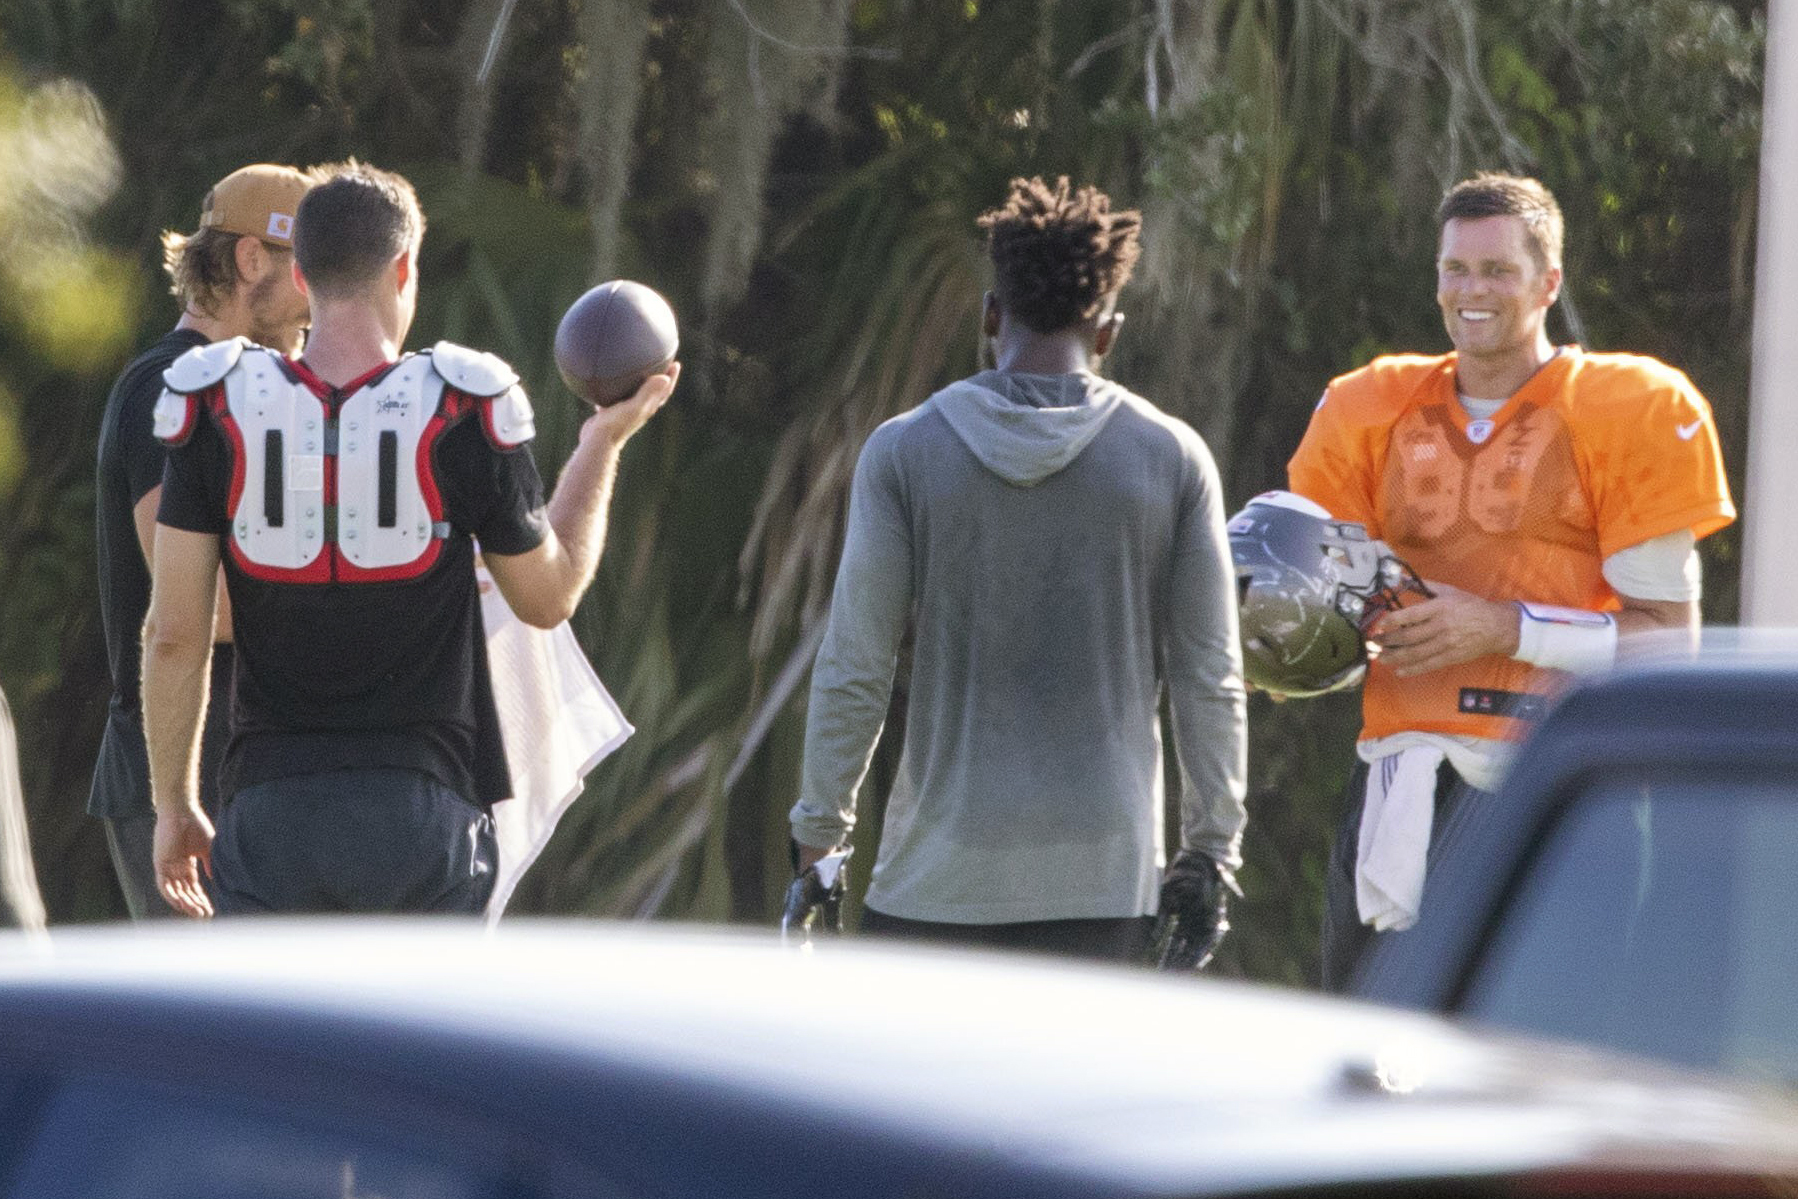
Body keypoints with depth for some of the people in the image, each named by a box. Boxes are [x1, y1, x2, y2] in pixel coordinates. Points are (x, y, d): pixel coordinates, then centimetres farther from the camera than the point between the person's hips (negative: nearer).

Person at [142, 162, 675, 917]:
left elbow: (173, 636, 1)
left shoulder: (217, 412, -2)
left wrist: (173, 803, 12)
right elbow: (549, 598, 10)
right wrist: (603, 444, 22)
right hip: (422, 810, -1)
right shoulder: (462, 414, -5)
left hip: (271, 807, 1)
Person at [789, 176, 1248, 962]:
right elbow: (1209, 678, 2)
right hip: (1104, 871, 1)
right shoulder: (1172, 457, 2)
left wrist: (818, 838, 6)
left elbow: (852, 671, -2)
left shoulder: (905, 451, -1)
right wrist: (1211, 850, 9)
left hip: (942, 871, -1)